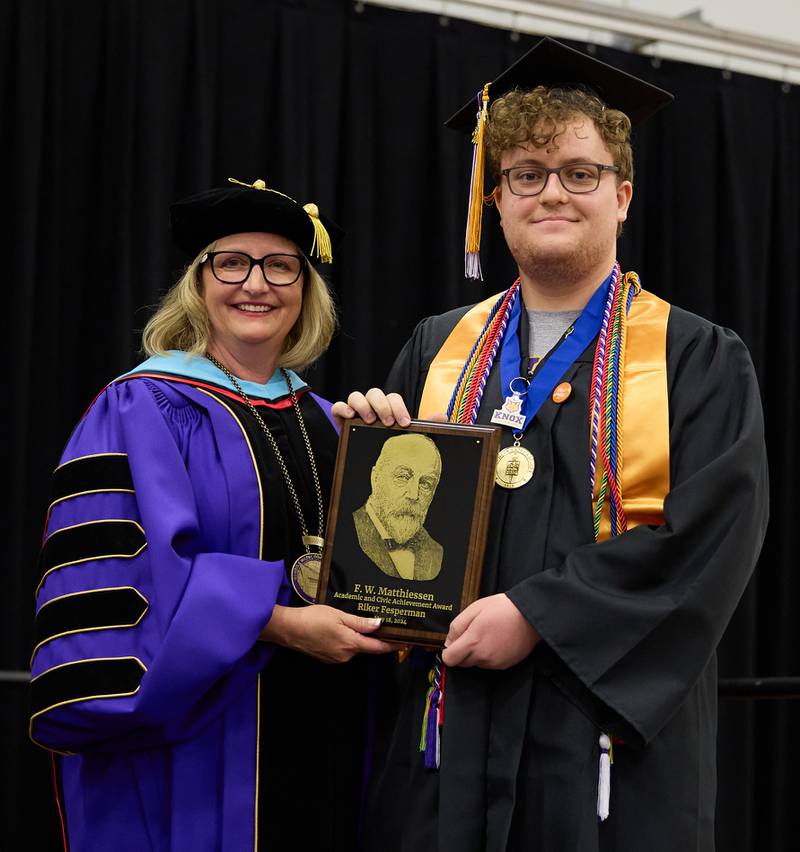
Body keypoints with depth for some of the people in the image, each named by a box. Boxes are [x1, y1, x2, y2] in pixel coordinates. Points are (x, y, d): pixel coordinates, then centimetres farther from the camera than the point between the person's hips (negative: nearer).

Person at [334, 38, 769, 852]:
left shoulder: (699, 360, 1)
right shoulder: (435, 349, 11)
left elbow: (711, 536, -10)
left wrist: (538, 613, -17)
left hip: (609, 731, -2)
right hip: (448, 737, 3)